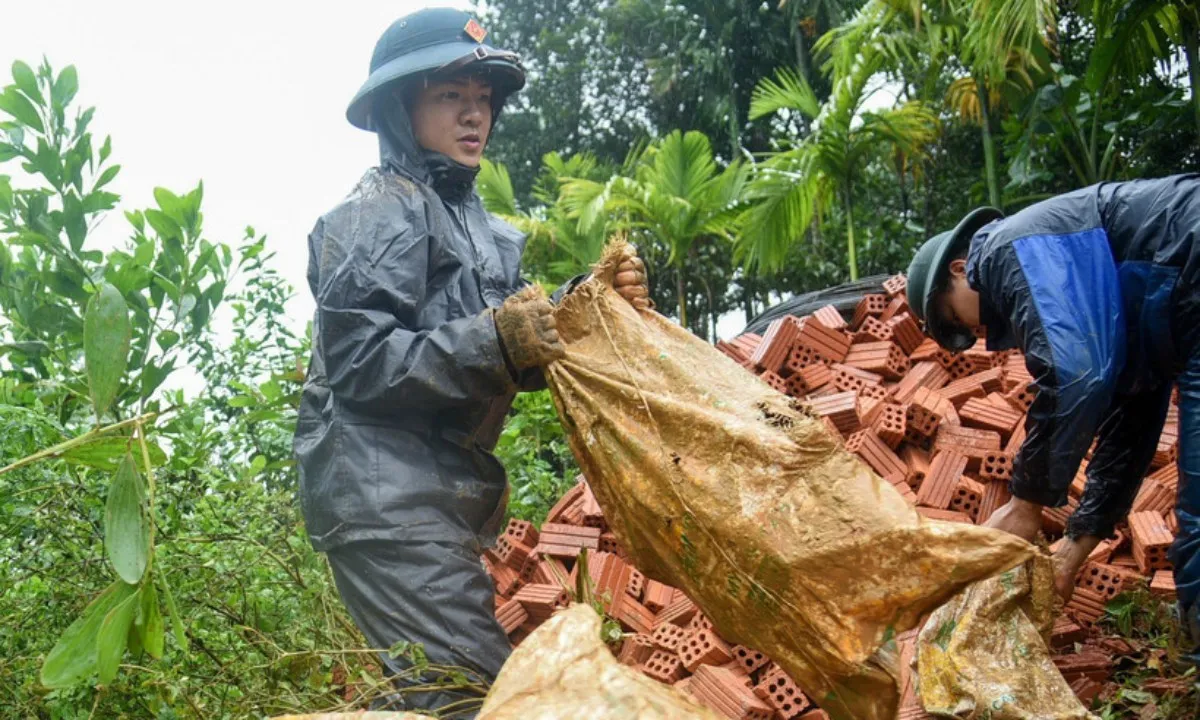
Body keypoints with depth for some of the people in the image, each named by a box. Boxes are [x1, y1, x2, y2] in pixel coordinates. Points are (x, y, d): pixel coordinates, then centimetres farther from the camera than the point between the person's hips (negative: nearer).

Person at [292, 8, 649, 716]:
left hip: (446, 493, 9)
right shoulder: (382, 211, -7)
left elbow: (520, 361, 14)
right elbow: (359, 363, -17)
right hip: (386, 494, -9)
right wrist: (493, 341, -27)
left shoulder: (476, 222, 19)